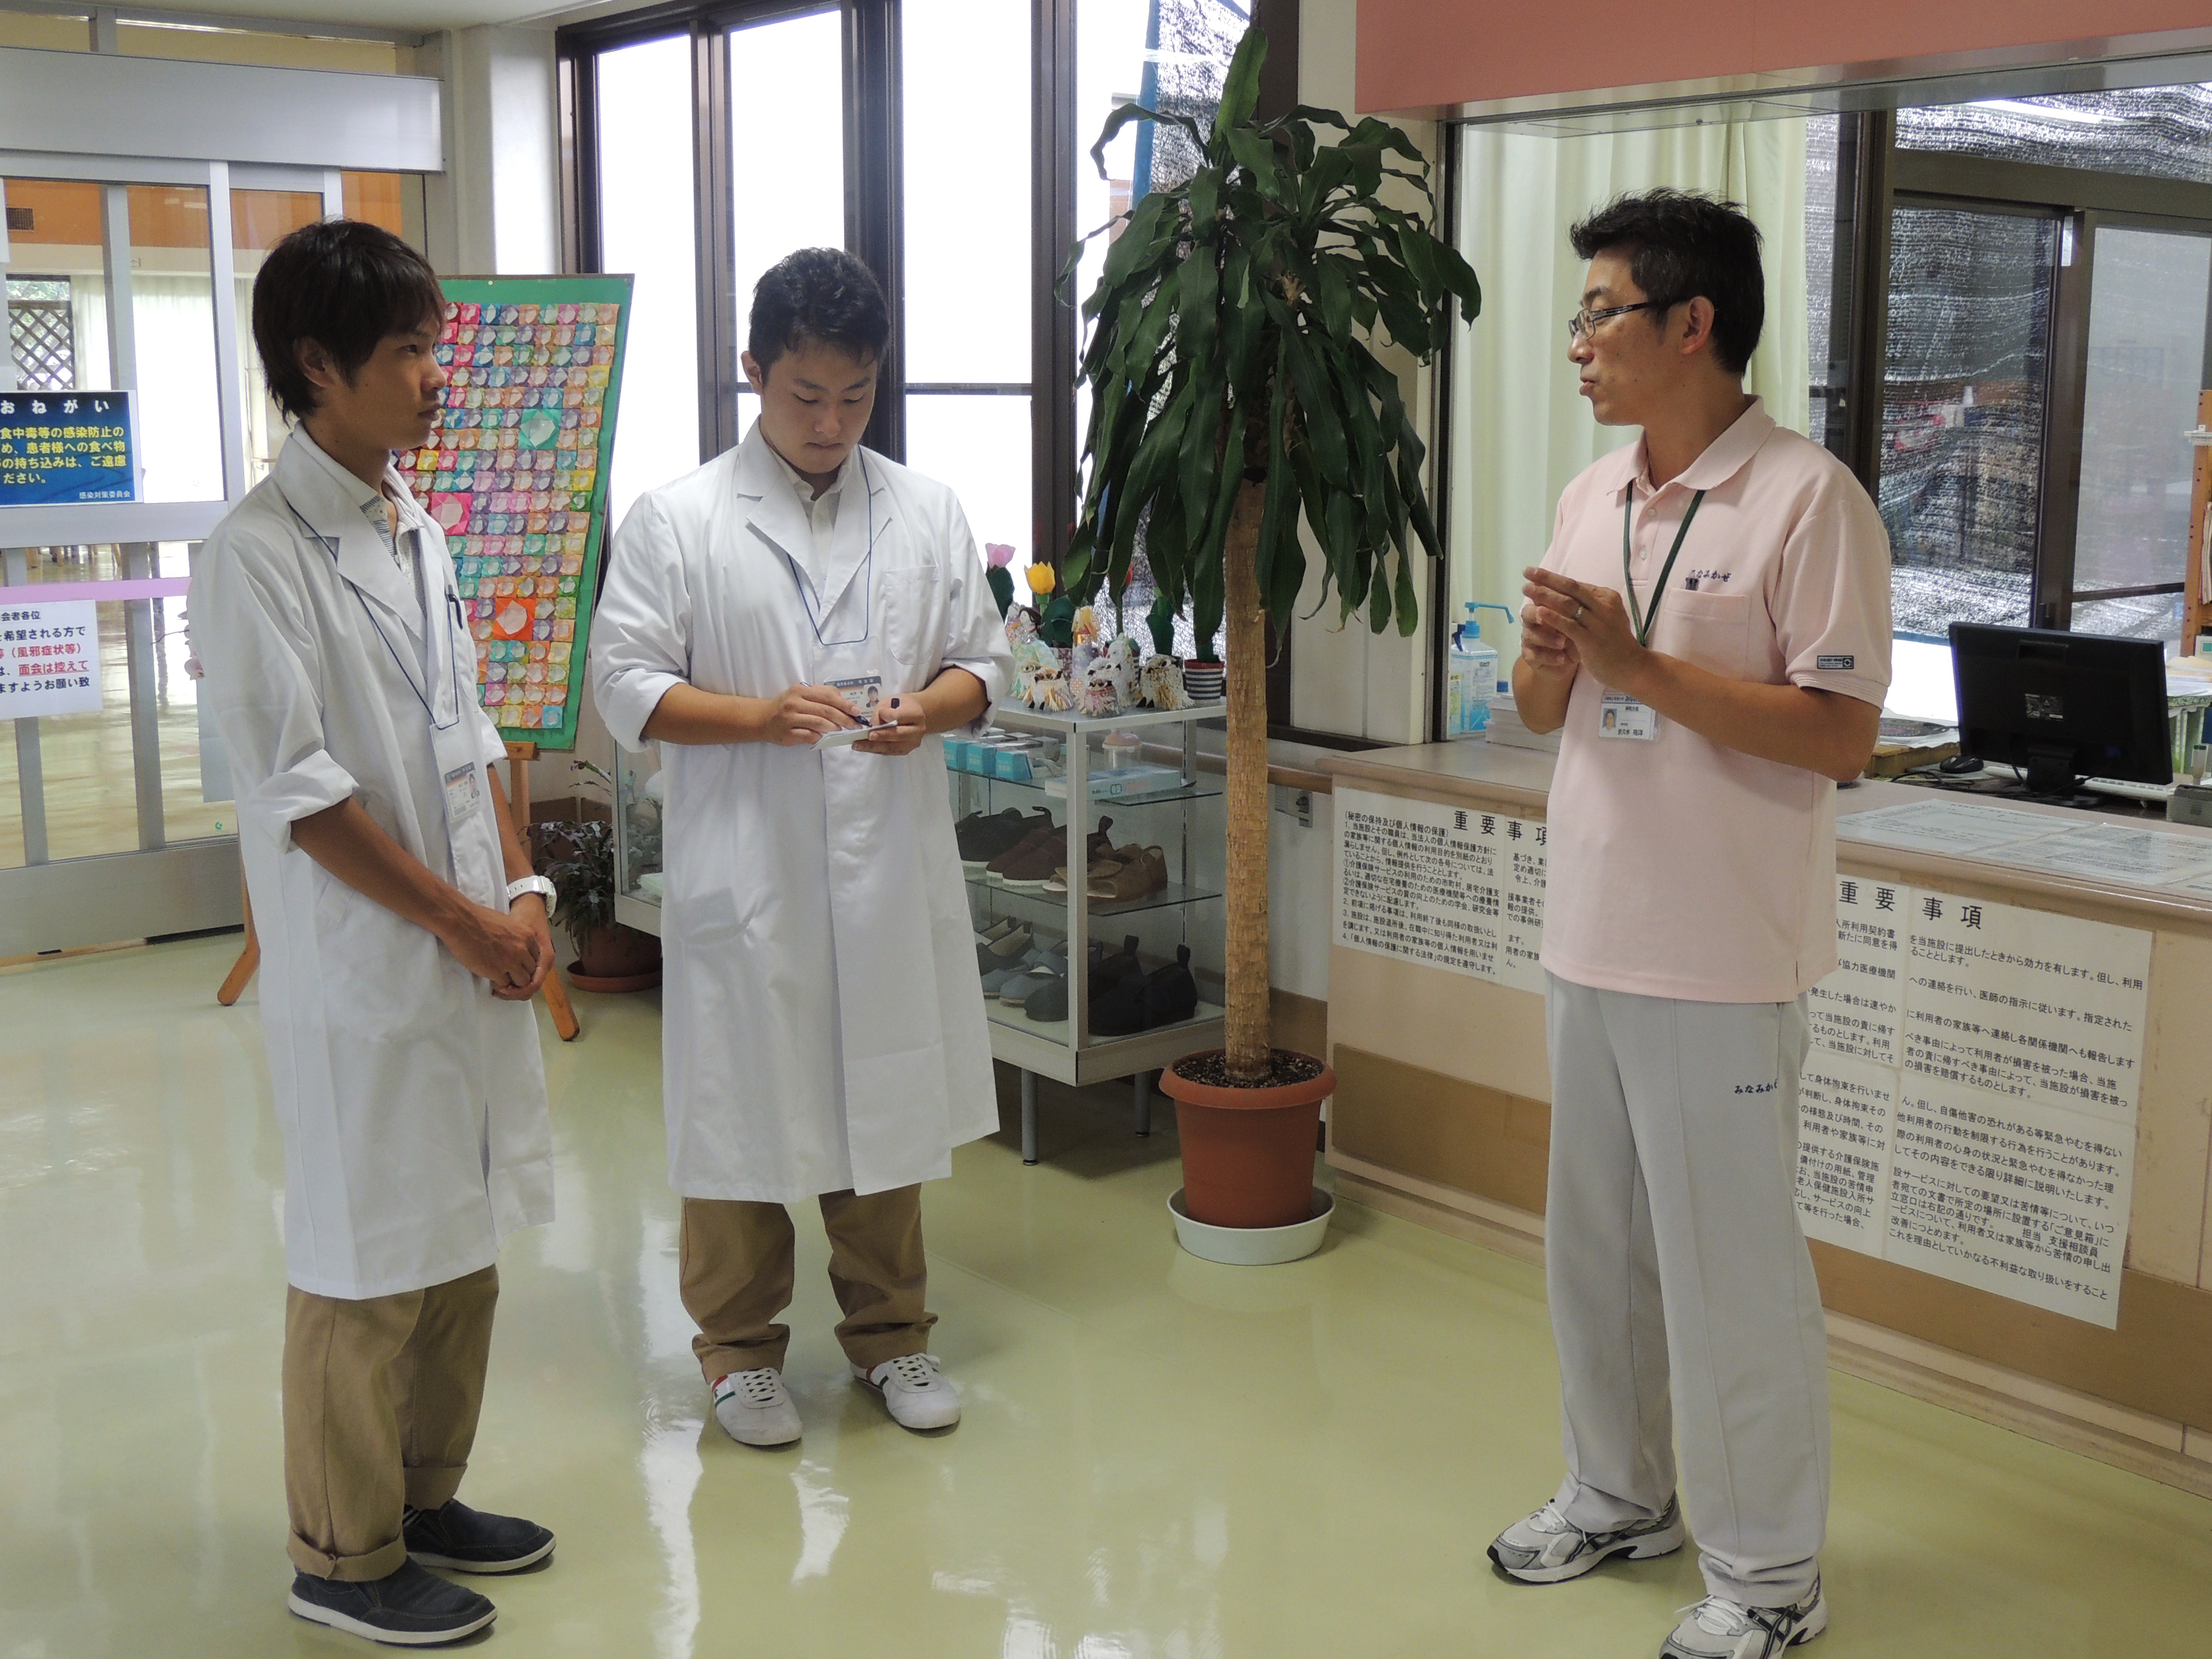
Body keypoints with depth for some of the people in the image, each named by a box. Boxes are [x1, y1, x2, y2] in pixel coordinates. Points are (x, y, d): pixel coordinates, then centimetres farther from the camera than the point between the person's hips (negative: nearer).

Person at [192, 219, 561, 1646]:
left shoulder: (418, 531, 10)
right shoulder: (259, 555, -14)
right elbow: (300, 790, -17)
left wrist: (523, 891, 3)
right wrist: (463, 921, -14)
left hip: (475, 956, 8)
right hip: (362, 970, -8)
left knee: (467, 1240, 16)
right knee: (369, 1265, 4)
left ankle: (426, 1497, 34)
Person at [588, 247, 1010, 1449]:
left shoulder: (927, 513, 7)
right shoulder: (677, 520, -2)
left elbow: (984, 662, 11)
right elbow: (627, 687, -5)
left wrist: (932, 708, -12)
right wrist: (759, 716, -19)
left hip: (892, 867, 3)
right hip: (743, 874, -3)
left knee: (888, 1104, 13)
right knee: (740, 1111, 7)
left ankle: (889, 1331, 31)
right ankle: (740, 1345, 26)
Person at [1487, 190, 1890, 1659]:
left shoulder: (1808, 499, -13)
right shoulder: (1591, 497, 10)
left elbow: (1842, 735, -18)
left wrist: (1639, 663, -21)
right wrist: (1549, 657, -7)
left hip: (1722, 958, -7)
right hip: (1593, 935, 8)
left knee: (1732, 1270, 2)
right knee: (1597, 1245, 18)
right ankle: (1622, 1496, 37)